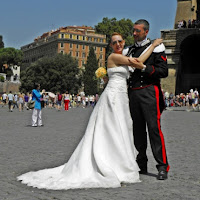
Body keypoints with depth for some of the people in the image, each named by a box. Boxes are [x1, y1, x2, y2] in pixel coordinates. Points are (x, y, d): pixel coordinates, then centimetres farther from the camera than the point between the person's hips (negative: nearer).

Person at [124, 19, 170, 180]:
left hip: (149, 92, -6)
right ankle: (141, 165, 16)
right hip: (133, 93, 6)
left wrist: (145, 68, -16)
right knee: (138, 129, 7)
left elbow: (164, 71, -6)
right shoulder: (129, 51, 18)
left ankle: (163, 166, -6)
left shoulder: (156, 48, 1)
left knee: (154, 128, -10)